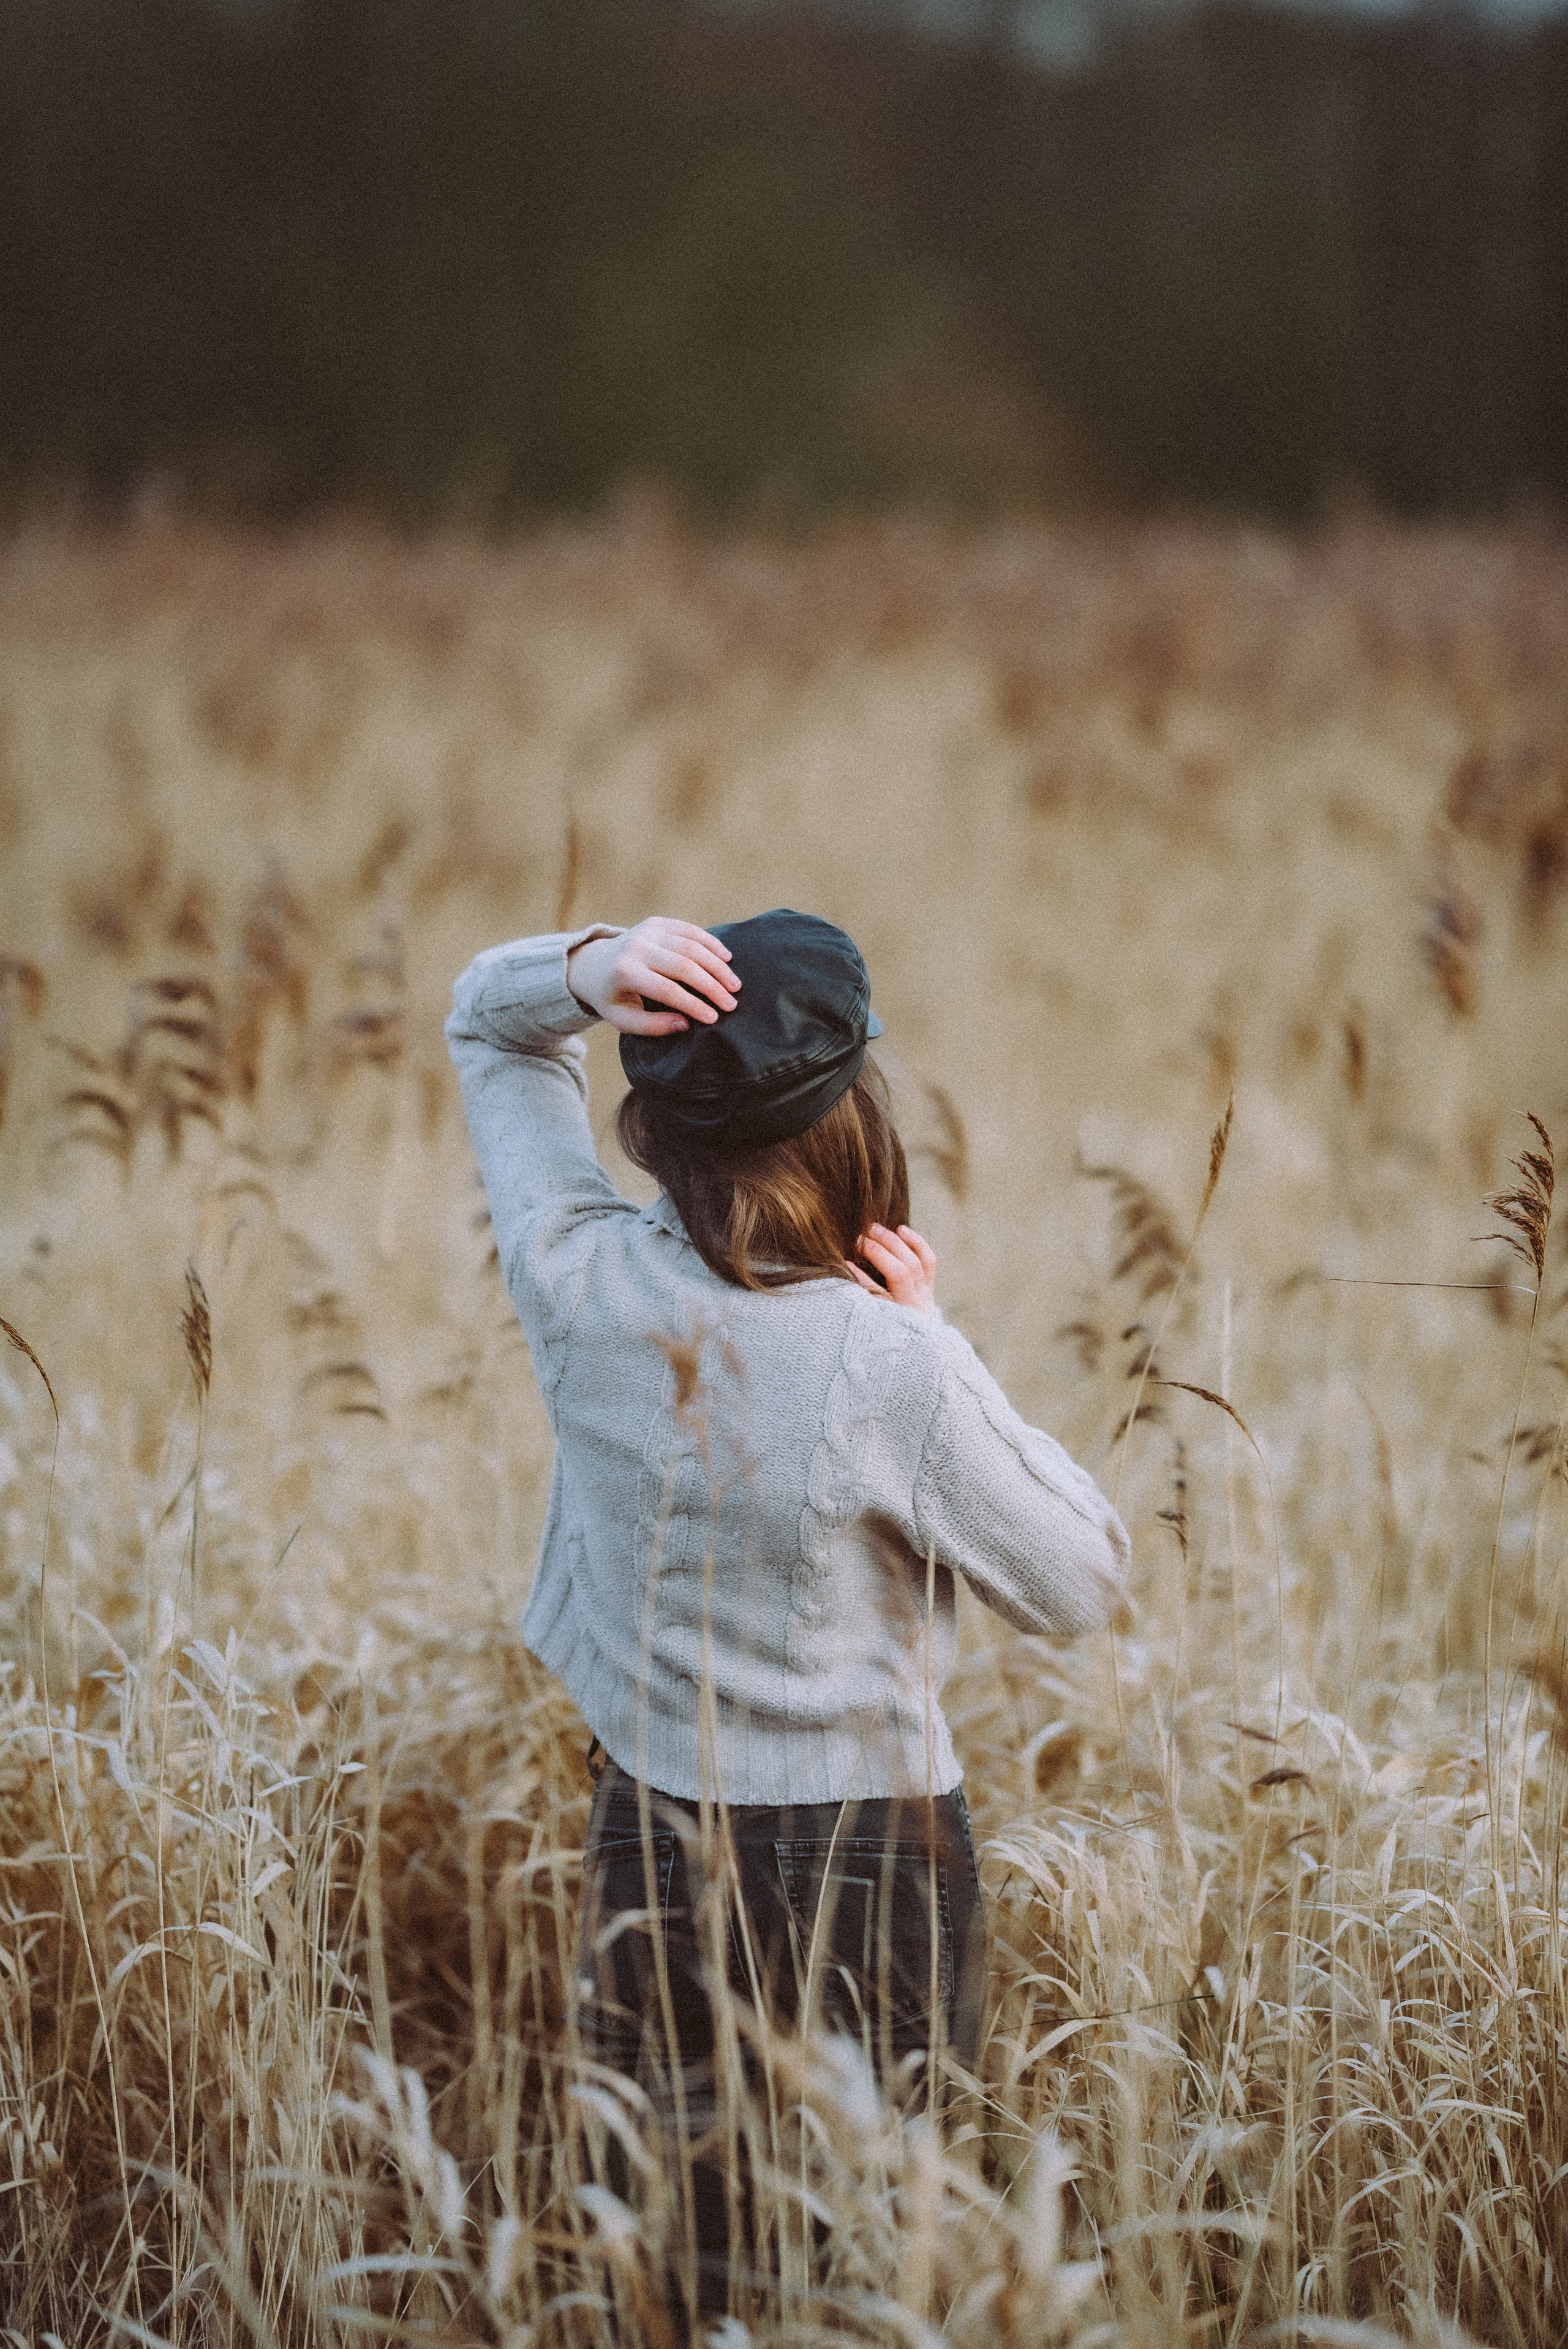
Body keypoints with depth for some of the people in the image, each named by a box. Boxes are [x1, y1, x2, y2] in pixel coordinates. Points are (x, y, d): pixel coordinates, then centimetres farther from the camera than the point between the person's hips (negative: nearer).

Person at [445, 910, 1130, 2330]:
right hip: (868, 1856, -4)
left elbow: (487, 1025, 5)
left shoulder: (582, 1283, -12)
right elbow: (1084, 1587, -8)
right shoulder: (893, 1371, -23)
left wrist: (585, 971, -17)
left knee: (670, 2257, 17)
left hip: (648, 1839, 4)